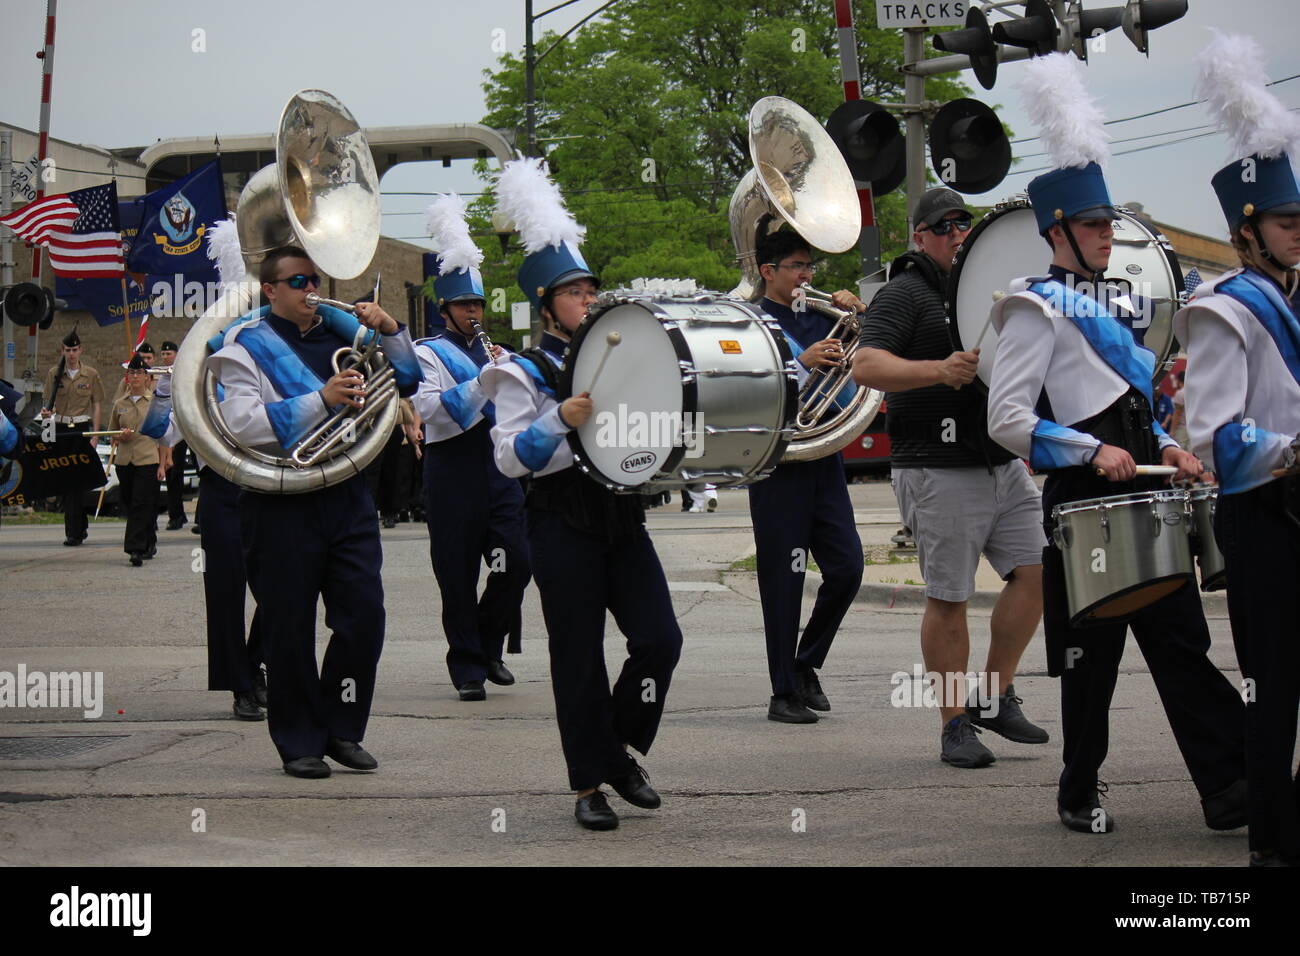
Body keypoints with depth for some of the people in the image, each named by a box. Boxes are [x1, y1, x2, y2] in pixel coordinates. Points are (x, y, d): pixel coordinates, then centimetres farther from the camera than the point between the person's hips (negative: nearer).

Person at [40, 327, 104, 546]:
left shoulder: (91, 375, 2)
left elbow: (96, 406, 3)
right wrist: (46, 412, -15)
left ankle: (73, 532, -10)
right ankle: (80, 525, 19)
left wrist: (95, 435, -4)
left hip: (82, 429, -3)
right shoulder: (54, 374, 7)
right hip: (60, 428, 3)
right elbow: (49, 403, 9)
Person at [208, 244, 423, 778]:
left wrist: (391, 331, 2)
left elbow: (406, 384, 20)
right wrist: (322, 399, -21)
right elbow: (243, 425, -15)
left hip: (347, 497, 4)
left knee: (364, 616, -1)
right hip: (281, 505, -4)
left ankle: (340, 729, 14)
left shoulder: (341, 331, 13)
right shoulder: (246, 346, 0)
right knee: (290, 629, 2)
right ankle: (299, 743, 13)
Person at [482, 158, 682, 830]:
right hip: (563, 528, -5)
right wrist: (560, 420, -24)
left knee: (660, 639, -6)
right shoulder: (523, 373, -2)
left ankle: (621, 748, 15)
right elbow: (509, 458, -11)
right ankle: (590, 784, 10)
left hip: (622, 518, 5)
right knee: (579, 660, 0)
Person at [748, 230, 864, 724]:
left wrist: (859, 314, 2)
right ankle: (784, 693, 5)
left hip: (824, 459, 5)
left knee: (846, 567, 0)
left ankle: (806, 665, 19)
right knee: (783, 580, -2)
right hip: (777, 465, -5)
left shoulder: (820, 319, 14)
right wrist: (801, 363, -23)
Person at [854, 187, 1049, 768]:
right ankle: (955, 724, 7)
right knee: (948, 598, -2)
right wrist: (939, 370, -31)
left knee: (1037, 570, 0)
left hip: (1004, 463, 7)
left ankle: (995, 697, 14)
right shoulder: (904, 294, -4)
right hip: (940, 473, -7)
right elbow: (866, 367, -20)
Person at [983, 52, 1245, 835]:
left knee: (1182, 644, 4)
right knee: (1092, 657, 1)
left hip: (1138, 501, 8)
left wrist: (1164, 449, 10)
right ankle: (1080, 795, 15)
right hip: (1086, 506, -8)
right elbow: (1008, 420, -15)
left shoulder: (1099, 309, 19)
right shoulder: (1037, 310, -8)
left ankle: (1234, 785, 4)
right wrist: (1091, 453, -22)